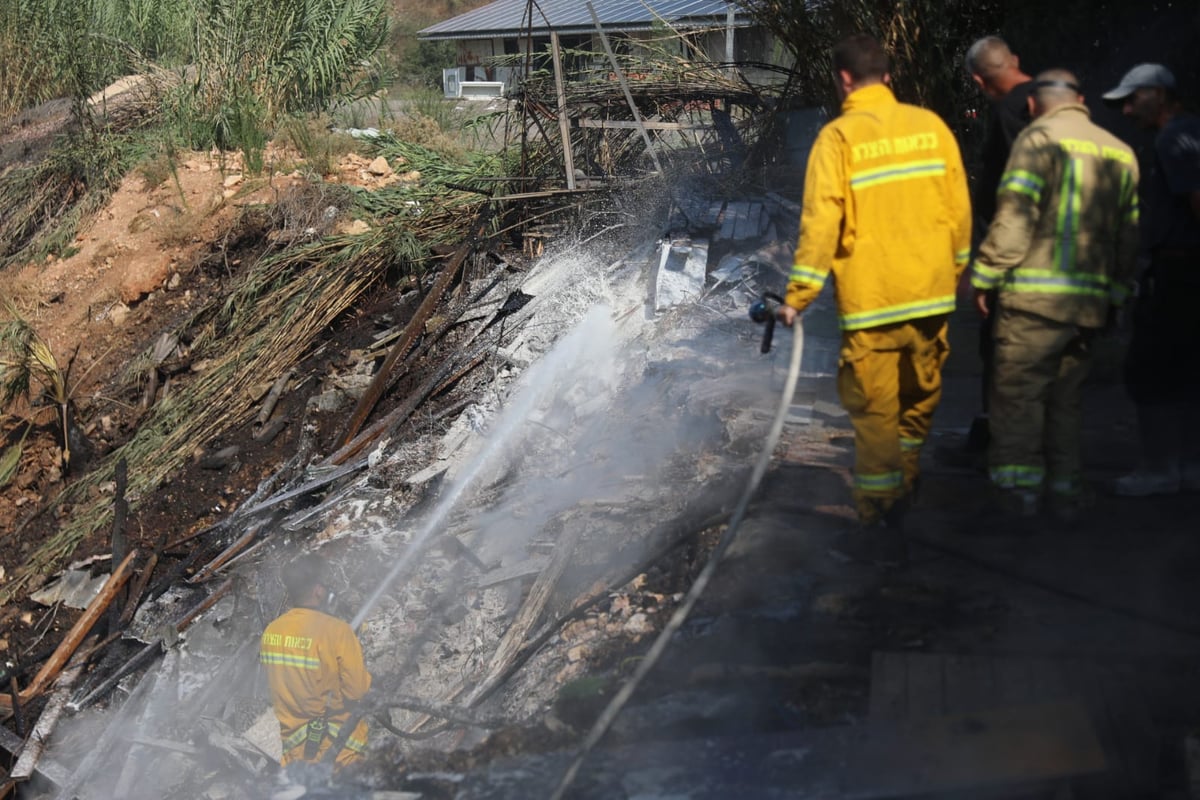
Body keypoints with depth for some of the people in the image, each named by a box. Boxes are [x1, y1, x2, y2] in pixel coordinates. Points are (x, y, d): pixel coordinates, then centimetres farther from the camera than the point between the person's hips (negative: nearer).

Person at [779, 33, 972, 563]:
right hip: (932, 294, 5)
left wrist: (799, 296, -9)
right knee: (919, 401, 20)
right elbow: (959, 207, 6)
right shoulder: (931, 126, 4)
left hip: (871, 302, -5)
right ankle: (902, 497, 37)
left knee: (874, 414, 3)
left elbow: (821, 221, -14)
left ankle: (880, 530, 6)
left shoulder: (838, 137, -9)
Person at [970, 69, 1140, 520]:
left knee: (1018, 391, 1)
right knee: (1065, 396, 14)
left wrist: (985, 278, -8)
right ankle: (1065, 491, 17)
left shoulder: (1039, 138, -4)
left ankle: (1019, 486, 1)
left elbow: (1014, 218, -13)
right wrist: (1116, 294, 21)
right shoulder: (1120, 152, 15)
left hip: (1034, 297, -6)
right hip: (1090, 301, 6)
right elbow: (1129, 236, 15)